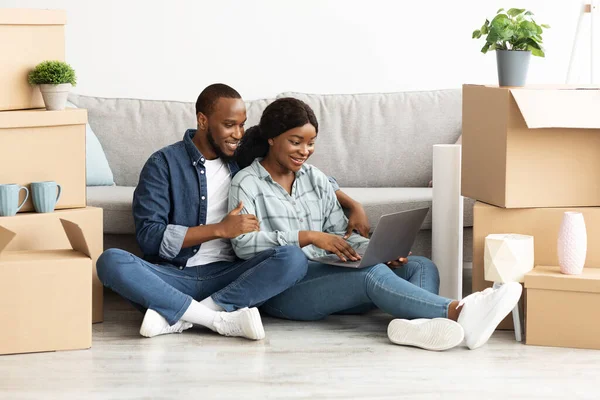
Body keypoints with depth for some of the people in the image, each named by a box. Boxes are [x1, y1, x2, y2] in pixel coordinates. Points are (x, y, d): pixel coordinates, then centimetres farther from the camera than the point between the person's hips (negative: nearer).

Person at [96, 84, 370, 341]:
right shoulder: (164, 163, 1)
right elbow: (149, 236, -10)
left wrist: (352, 205, 8)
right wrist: (220, 229, -15)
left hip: (228, 276, 3)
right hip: (174, 277, -3)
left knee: (293, 258, -26)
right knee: (111, 261, -32)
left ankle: (176, 317, -28)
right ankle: (223, 320, -34)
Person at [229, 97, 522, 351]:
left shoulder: (315, 178, 19)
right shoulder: (247, 184, 0)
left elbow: (340, 233, 15)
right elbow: (243, 244, -15)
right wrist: (308, 237, -22)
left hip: (325, 277, 7)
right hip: (281, 290, -7)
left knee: (421, 266, -13)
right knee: (373, 274, -32)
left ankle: (414, 323, -49)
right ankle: (457, 312, -50)